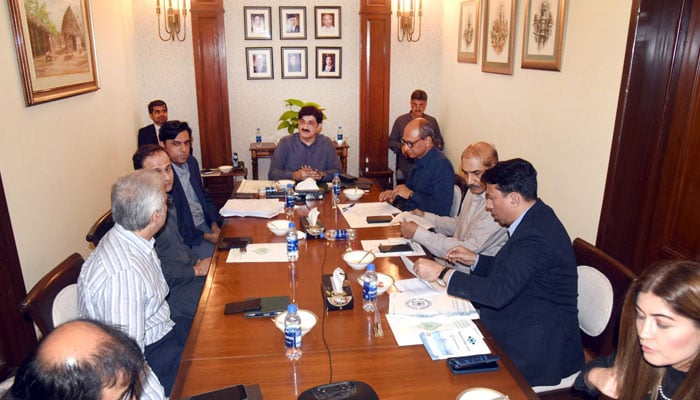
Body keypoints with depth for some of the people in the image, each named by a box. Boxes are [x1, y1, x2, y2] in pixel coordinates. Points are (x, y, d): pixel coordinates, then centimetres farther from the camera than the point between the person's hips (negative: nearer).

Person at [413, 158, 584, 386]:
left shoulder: (535, 237, -27)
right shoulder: (535, 219, 4)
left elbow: (498, 292, -33)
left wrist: (441, 273, -28)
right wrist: (475, 260, 5)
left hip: (539, 348, -9)